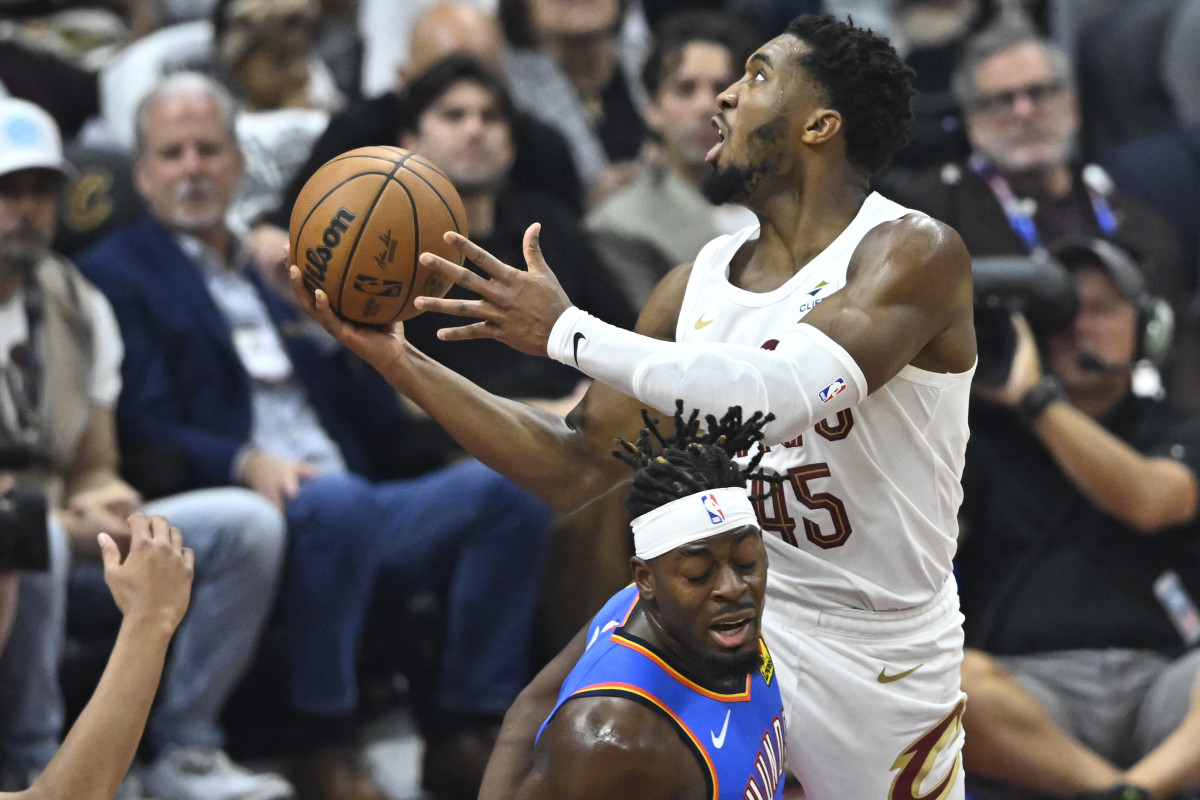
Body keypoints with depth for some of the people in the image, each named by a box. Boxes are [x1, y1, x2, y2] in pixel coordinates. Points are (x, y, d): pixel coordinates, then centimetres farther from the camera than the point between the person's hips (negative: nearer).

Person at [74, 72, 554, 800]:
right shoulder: (119, 274, 8)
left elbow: (389, 438, 22)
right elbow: (143, 427, -7)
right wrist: (243, 462, -24)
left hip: (353, 508, 6)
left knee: (504, 485, -17)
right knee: (338, 501, -38)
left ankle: (469, 729, -15)